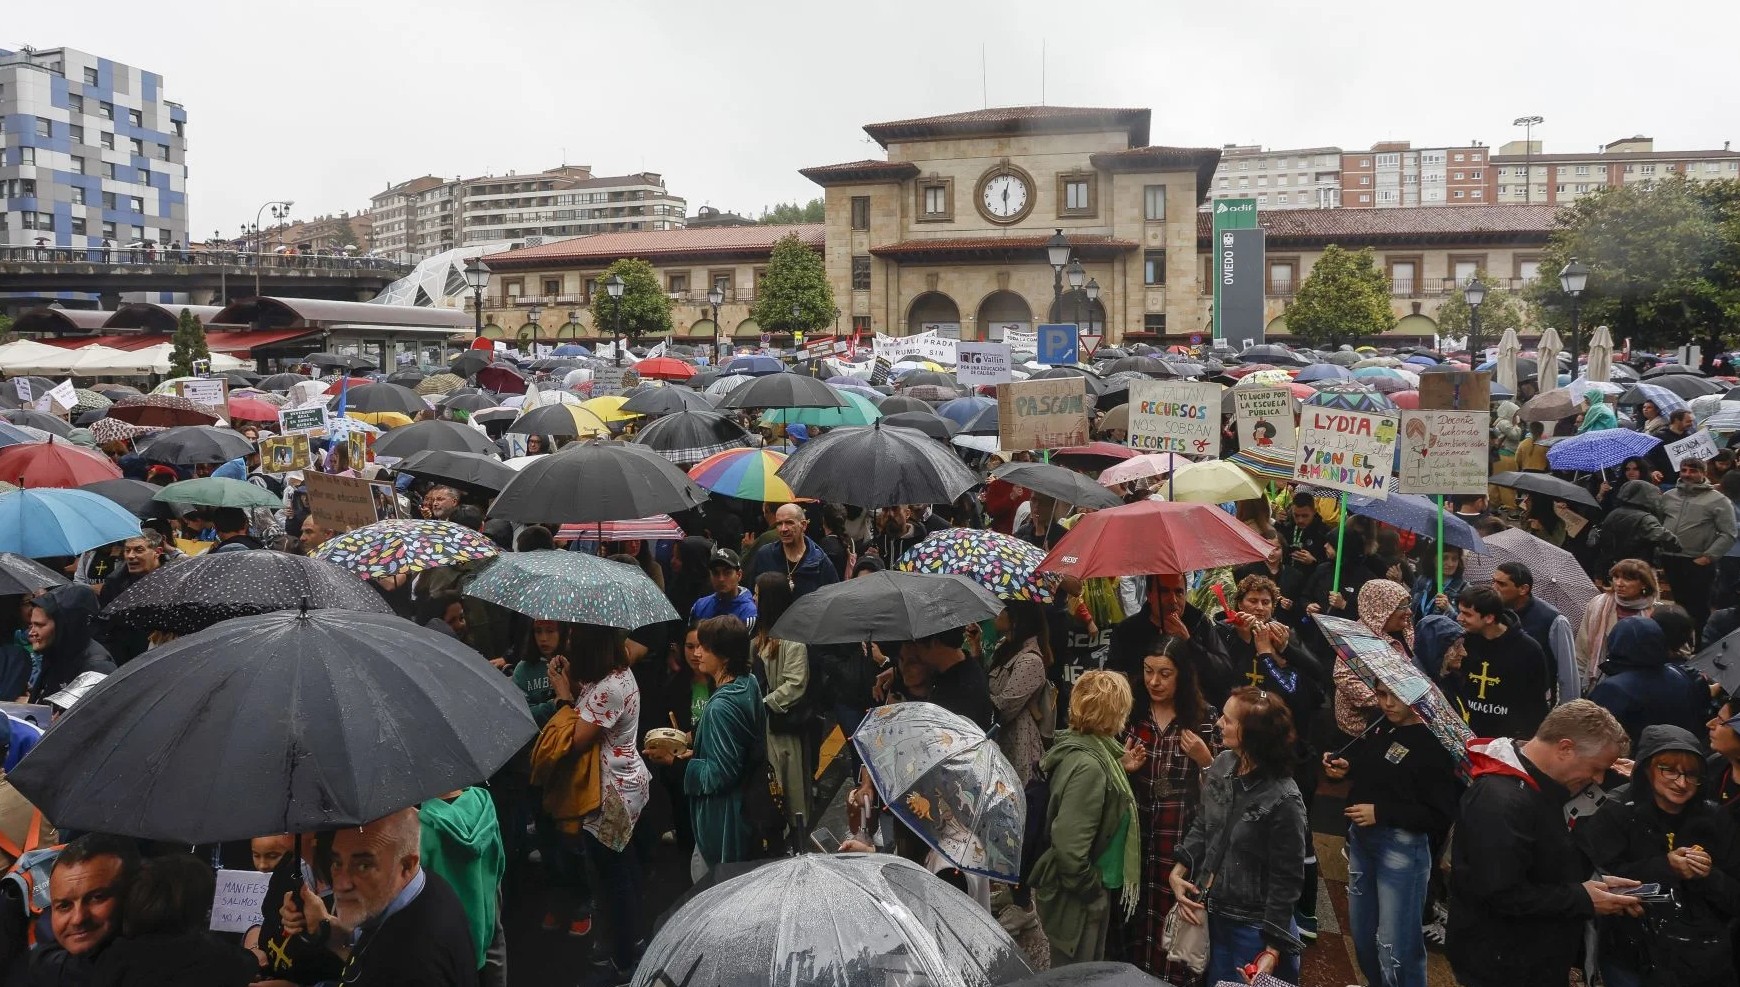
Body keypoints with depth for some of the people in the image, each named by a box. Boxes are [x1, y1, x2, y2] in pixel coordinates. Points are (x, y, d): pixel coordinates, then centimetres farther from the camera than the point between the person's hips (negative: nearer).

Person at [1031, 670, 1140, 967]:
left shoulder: (1096, 752, 4)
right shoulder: (1088, 765, -27)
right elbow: (1070, 845, -29)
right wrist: (1091, 889, -19)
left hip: (1089, 891, 9)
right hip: (1079, 900, -9)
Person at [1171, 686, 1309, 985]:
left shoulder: (1283, 800, -24)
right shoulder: (1223, 765, -4)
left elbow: (1286, 880, -18)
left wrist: (1273, 950, -16)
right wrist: (1178, 872, -2)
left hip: (1254, 927, -6)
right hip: (1211, 915, 6)